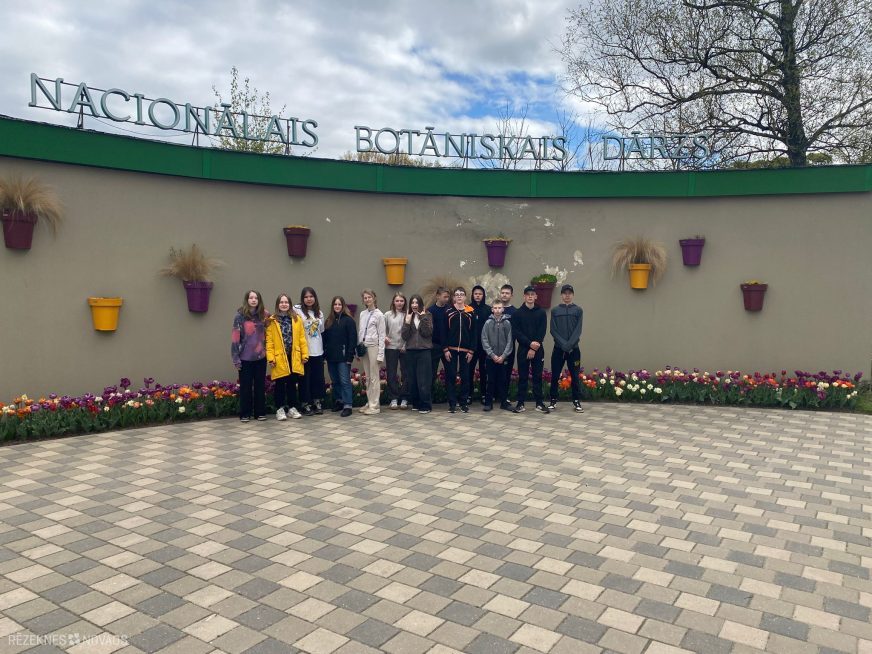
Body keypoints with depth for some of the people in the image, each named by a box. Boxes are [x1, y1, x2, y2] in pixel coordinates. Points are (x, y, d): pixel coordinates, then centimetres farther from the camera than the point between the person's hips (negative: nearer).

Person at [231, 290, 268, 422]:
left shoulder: (264, 315, 3)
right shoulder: (240, 316, -7)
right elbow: (235, 337, -7)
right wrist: (236, 358, -9)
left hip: (261, 357, 3)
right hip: (245, 358, -3)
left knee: (260, 385, 9)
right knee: (245, 386, 6)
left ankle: (260, 412, 19)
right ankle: (245, 414, 15)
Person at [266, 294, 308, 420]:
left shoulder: (297, 319, 7)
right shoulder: (272, 321, -1)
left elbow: (302, 338, 6)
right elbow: (269, 341, -4)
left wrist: (305, 354, 1)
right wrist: (270, 357, -11)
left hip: (294, 357, 3)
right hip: (279, 358, -2)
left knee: (292, 384, 10)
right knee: (280, 385, 4)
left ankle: (292, 408, 21)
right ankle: (280, 409, 14)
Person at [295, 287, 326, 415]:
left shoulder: (319, 313, 12)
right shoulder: (298, 311, -5)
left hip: (318, 351, 5)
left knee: (318, 377, 8)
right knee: (305, 378, 0)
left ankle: (317, 403, 19)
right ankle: (306, 404, 9)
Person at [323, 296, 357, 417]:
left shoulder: (348, 320, -4)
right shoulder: (329, 321, 12)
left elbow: (352, 339, -9)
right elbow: (324, 338, 12)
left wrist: (349, 356, -15)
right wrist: (324, 354, 4)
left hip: (343, 356, -6)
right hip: (331, 356, 6)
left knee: (345, 381, -7)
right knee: (335, 381, 13)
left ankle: (347, 406, -5)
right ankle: (338, 401, 24)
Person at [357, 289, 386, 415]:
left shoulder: (379, 315, -4)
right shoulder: (362, 314, 12)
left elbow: (382, 335, -6)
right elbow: (359, 333, 15)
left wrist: (380, 354, -10)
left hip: (373, 346, -5)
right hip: (363, 346, 5)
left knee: (374, 377, -3)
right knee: (367, 377, 10)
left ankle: (374, 405, 0)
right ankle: (369, 403, 17)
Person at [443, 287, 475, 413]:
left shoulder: (470, 313, 5)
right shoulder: (448, 312, 1)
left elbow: (473, 333, 4)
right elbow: (444, 332, -1)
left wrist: (471, 350, -2)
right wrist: (445, 349, -8)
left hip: (465, 350, 1)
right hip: (451, 349, -1)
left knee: (465, 377, 4)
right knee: (450, 376, 1)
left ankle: (464, 403, 13)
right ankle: (452, 403, 7)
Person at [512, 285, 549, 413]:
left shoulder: (541, 312, 5)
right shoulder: (517, 313, 3)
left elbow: (542, 332, -1)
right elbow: (516, 332, -5)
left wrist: (534, 349, -11)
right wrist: (530, 343, -16)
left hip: (537, 350, 1)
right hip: (523, 349, -1)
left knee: (537, 376, 4)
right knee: (522, 377, 3)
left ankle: (539, 403, 10)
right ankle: (520, 403, 8)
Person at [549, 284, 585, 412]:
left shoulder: (578, 310, 4)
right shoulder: (555, 310, 5)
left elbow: (578, 331, -4)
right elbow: (553, 330, -2)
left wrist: (569, 345, -15)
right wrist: (563, 344, -13)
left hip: (574, 349, 0)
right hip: (558, 348, 1)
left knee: (575, 376, 3)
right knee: (555, 376, 4)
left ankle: (577, 401, 12)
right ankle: (553, 400, 15)